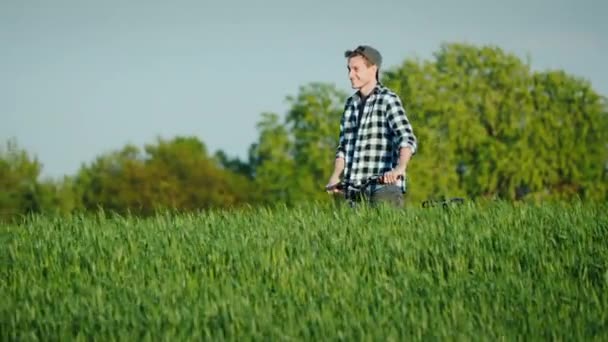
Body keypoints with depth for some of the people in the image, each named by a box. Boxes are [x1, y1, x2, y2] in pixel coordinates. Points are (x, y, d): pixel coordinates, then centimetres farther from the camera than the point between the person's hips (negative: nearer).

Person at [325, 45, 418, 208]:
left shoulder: (388, 100, -3)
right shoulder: (351, 103, 17)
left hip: (384, 186, -6)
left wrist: (400, 168, -33)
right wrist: (335, 176, 6)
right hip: (354, 190, 6)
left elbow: (407, 139, -15)